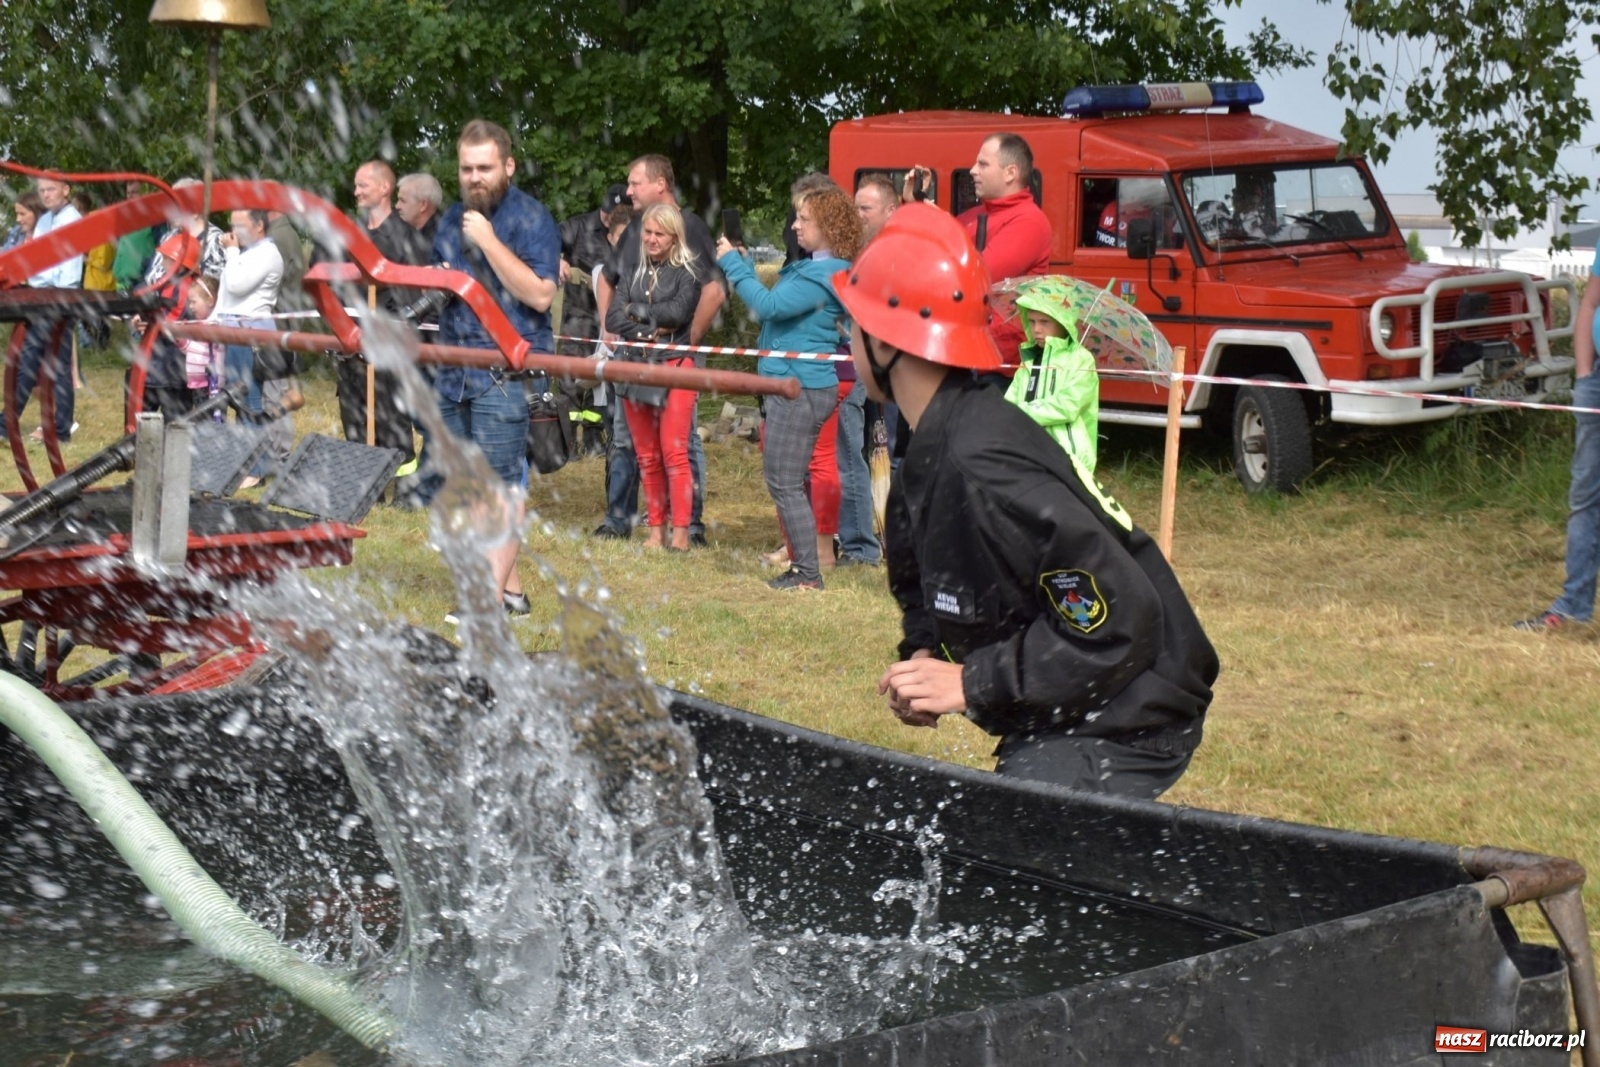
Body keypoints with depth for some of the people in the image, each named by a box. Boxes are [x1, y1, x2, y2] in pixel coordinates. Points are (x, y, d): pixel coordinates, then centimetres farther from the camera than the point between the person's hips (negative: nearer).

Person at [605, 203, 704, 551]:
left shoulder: (686, 274, 0)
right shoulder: (634, 275, 12)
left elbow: (679, 311, -16)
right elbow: (612, 318, 2)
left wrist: (637, 311, -4)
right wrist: (648, 332, -12)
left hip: (674, 368, -5)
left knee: (674, 452, -11)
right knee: (647, 456, 6)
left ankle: (681, 532, -8)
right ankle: (656, 530, 12)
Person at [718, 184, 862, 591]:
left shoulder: (822, 276, -18)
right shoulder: (812, 268, 14)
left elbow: (768, 304, -22)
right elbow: (774, 304, 18)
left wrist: (733, 263, -13)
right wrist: (741, 263, 13)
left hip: (801, 387, -11)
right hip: (794, 384, 11)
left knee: (783, 481, -6)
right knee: (788, 481, 16)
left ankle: (808, 572, -2)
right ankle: (803, 561, 23)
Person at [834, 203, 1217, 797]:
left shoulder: (982, 467, -26)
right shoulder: (939, 440, 5)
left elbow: (1121, 619, -27)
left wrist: (973, 684, -22)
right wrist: (923, 656, -1)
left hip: (1120, 731, -10)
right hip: (1059, 726, 10)